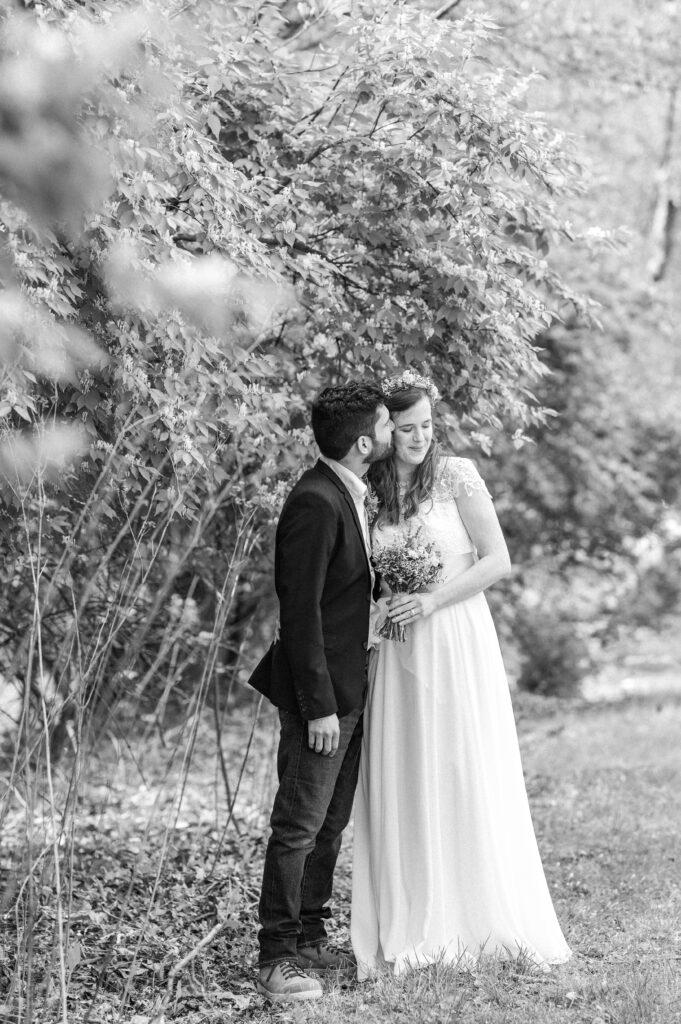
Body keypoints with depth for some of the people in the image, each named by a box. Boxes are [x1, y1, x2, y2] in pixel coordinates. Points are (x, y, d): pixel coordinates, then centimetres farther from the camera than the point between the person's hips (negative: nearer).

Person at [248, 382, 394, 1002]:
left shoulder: (348, 493, 11)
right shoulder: (316, 503, -20)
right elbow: (301, 612, -22)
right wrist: (320, 706, -21)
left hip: (349, 689, 10)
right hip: (321, 693, -10)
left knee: (331, 822, 15)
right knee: (300, 824, -4)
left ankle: (310, 942, 25)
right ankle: (278, 958, 2)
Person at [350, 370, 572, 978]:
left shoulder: (456, 475, -3)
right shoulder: (371, 490, 8)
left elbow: (498, 560, -6)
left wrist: (433, 599, -14)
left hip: (456, 643, -3)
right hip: (397, 651, 4)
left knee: (467, 777, -1)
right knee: (402, 784, 2)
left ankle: (482, 921, 9)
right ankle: (413, 926, 8)